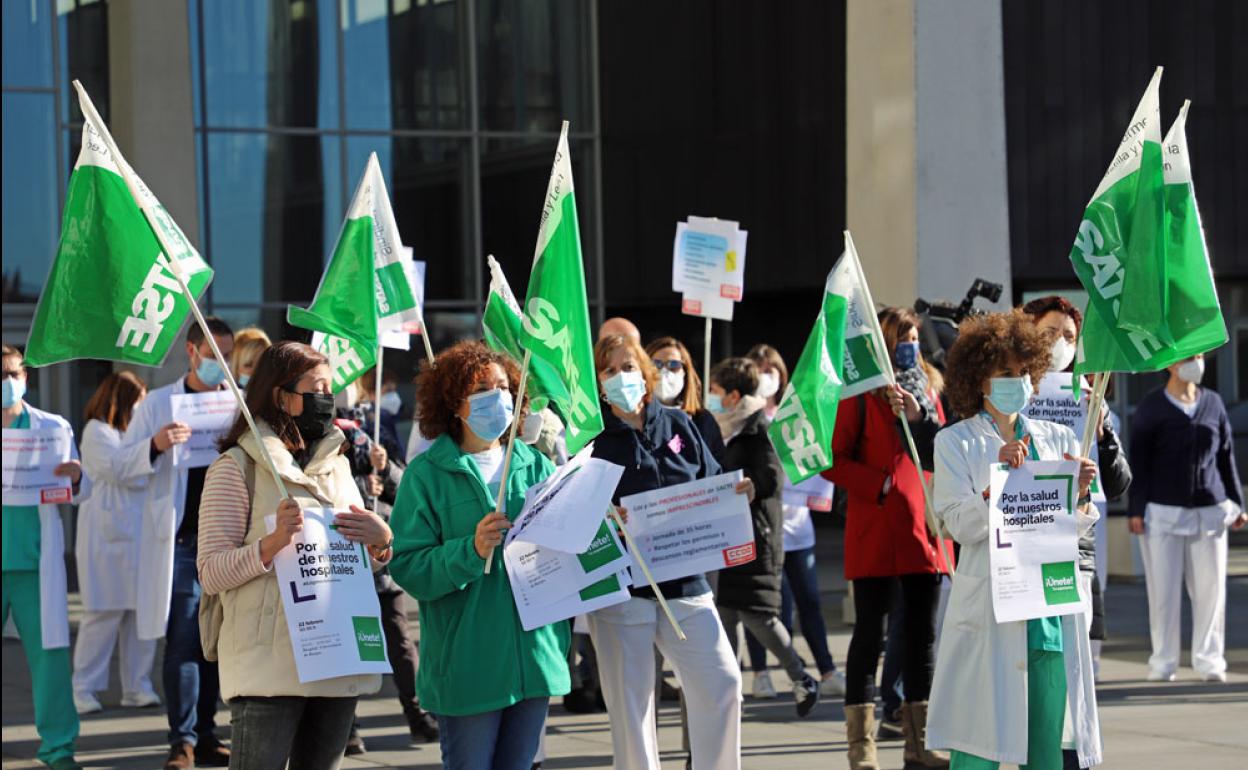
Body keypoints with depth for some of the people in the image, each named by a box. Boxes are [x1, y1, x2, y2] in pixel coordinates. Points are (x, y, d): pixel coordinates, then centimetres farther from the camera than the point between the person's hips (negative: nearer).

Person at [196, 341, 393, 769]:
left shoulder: (336, 465, 17)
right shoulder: (237, 466, -4)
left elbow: (364, 562, 21)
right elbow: (211, 573, -9)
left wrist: (382, 540, -2)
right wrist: (272, 544, -25)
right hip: (268, 665, -6)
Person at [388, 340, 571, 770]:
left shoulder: (536, 467, 11)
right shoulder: (428, 475, -3)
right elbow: (407, 568, -10)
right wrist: (471, 551, -24)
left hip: (535, 654, 4)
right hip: (467, 666, -4)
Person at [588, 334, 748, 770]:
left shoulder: (678, 425, 10)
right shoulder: (593, 437, 0)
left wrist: (736, 494, -8)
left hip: (684, 582, 3)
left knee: (722, 683, -3)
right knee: (630, 701, 1)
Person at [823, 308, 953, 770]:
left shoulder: (928, 389, 14)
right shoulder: (861, 395, -3)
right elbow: (832, 460, -7)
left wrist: (920, 417, -6)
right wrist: (877, 485, -17)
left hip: (923, 529, 6)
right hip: (874, 531, -6)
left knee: (922, 634, 8)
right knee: (869, 632, -1)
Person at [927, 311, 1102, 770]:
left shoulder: (1057, 438, 15)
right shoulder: (956, 443, 3)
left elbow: (1077, 526, 12)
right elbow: (960, 525, -7)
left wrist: (1080, 493, -8)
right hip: (988, 607, -4)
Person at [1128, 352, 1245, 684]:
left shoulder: (1214, 403, 12)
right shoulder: (1151, 408, 1)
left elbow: (1227, 457, 17)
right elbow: (1138, 461, 1)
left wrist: (1237, 503, 15)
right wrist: (1136, 510, -5)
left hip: (1210, 510, 3)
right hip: (1163, 510, -3)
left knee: (1210, 587, 0)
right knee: (1163, 589, -1)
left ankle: (1209, 660, 7)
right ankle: (1163, 662, 6)